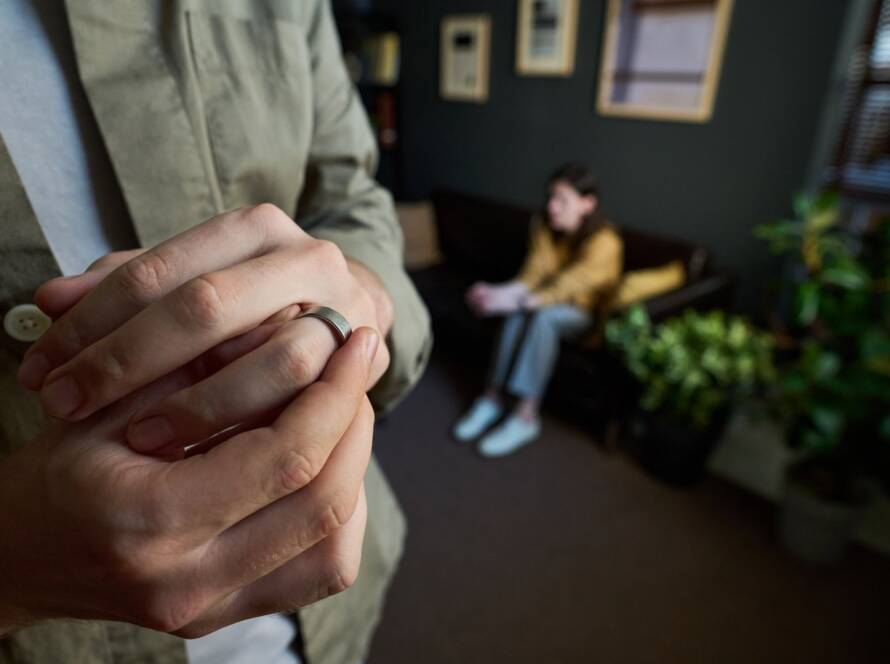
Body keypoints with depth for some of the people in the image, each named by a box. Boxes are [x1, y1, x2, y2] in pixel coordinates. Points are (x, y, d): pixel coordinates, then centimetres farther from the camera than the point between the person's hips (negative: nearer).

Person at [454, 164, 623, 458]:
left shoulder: (604, 240, -25)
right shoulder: (544, 227, -8)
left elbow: (564, 289, -34)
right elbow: (533, 275, -16)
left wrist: (513, 301, -44)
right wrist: (500, 292, -36)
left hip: (588, 313, -4)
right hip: (553, 300, 5)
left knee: (544, 315, -35)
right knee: (519, 310, -29)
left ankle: (526, 416, -31)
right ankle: (492, 397, -22)